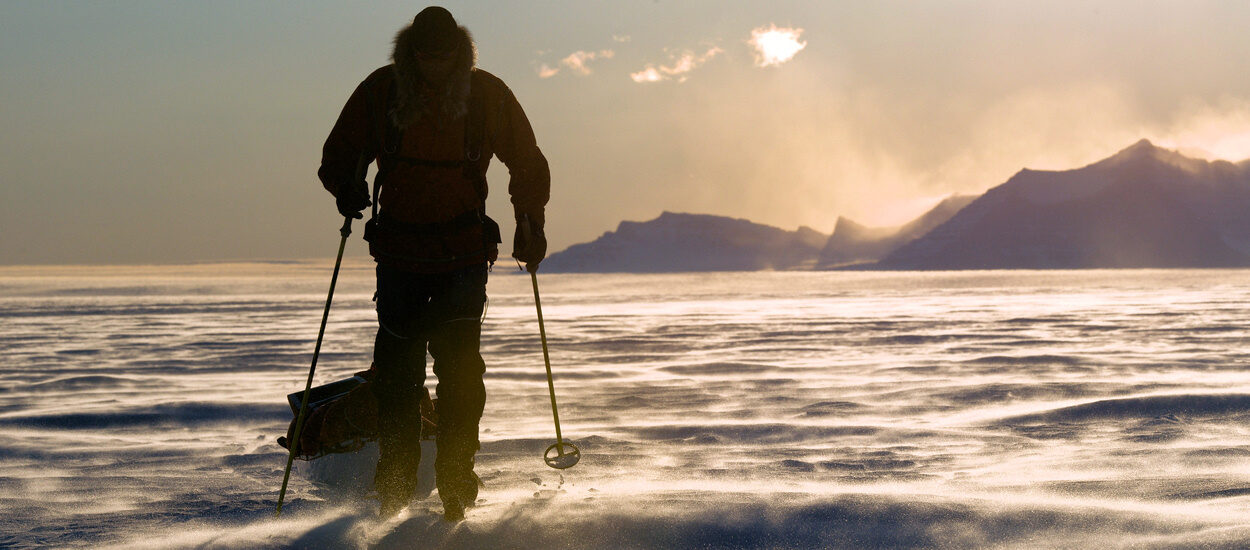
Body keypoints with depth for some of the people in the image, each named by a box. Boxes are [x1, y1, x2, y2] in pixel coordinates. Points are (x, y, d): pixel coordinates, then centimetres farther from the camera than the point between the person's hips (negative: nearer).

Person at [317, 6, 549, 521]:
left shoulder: (487, 95, -3)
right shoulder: (381, 91, -2)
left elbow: (527, 163, 9)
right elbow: (340, 152, 9)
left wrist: (530, 224, 1)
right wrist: (346, 185, -12)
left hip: (463, 251, -1)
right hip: (398, 247, 1)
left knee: (459, 362, -10)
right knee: (396, 365, 2)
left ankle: (456, 481, -2)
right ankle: (396, 483, 16)